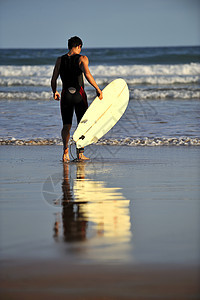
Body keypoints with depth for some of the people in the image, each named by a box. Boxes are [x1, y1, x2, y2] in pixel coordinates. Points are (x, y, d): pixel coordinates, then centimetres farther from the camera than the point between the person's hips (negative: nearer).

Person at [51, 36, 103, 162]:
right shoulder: (82, 59, -3)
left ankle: (66, 148, -18)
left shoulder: (60, 60, 7)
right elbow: (87, 74, -19)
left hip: (66, 95, 2)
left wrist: (55, 92, 22)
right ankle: (80, 152, 2)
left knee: (66, 125, 7)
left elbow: (53, 80, 5)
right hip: (79, 95, -2)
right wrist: (98, 90, -15)